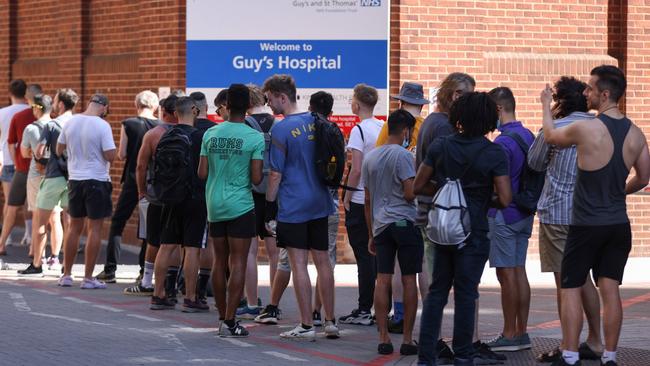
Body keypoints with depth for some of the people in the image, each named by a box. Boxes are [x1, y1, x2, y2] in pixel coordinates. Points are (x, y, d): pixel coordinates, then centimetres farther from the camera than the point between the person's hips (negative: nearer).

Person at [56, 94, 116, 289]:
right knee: (94, 229, 2)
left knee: (74, 227, 16)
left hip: (75, 179, 5)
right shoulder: (102, 125, -15)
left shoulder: (70, 122, 1)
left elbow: (59, 150, 10)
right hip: (97, 180, -5)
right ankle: (88, 278, 2)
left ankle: (66, 275, 18)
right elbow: (110, 155, -19)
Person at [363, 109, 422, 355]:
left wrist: (371, 235, 23)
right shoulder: (403, 155, -7)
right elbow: (410, 194, -14)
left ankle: (384, 339, 2)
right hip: (405, 223, -6)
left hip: (380, 225, 6)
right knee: (409, 280, 0)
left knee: (382, 280, 4)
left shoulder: (370, 158, 14)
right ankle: (407, 340, 1)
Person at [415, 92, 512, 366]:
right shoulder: (495, 154, -9)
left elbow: (418, 186, 3)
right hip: (473, 233, -3)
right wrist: (484, 199, 6)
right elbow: (504, 199, -14)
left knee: (437, 292, 12)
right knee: (465, 295, 4)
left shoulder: (440, 146, 1)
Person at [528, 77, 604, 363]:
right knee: (583, 278, 16)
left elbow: (535, 163, 5)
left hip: (559, 212, -6)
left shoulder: (555, 128, -10)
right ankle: (595, 342, 18)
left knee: (565, 282, -3)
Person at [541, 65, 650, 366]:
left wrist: (546, 105, 22)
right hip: (618, 225, 5)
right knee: (610, 290, 8)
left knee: (571, 289, 3)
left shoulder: (585, 129, -16)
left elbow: (551, 137, 5)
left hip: (586, 225, -5)